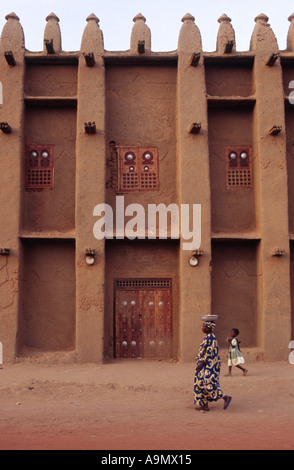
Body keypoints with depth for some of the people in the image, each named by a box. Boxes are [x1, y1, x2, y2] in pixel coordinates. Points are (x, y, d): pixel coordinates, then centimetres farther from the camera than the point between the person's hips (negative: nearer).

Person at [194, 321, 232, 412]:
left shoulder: (210, 338, -16)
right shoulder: (208, 337, 14)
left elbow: (209, 352, -21)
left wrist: (201, 363, -23)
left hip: (209, 365, -10)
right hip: (207, 366, 10)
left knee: (208, 384, -13)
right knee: (201, 384, 9)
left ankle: (226, 398, -8)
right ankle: (205, 405, 12)